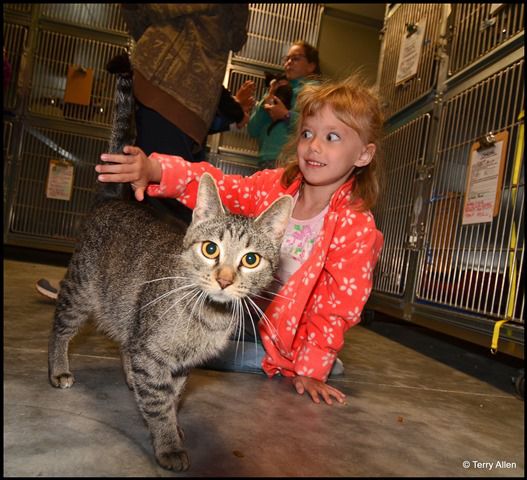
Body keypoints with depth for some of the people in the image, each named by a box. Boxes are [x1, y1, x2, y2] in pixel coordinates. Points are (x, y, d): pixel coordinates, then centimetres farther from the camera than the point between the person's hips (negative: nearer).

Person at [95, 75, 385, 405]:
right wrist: (156, 172, -36)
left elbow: (340, 306, -16)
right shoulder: (275, 185, -9)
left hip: (288, 338, -5)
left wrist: (312, 369, -15)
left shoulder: (357, 226, -20)